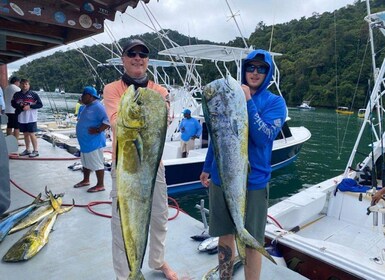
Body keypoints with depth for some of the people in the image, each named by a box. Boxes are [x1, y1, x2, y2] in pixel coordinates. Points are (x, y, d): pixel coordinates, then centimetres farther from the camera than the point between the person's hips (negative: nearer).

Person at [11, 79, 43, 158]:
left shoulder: (34, 94, -4)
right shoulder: (17, 95, 8)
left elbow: (40, 104, -6)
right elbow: (13, 103, 11)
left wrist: (30, 106, -17)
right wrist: (19, 105, -9)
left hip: (31, 118, -5)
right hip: (21, 118, 5)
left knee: (31, 134, -4)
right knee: (25, 134, 13)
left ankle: (35, 151, 4)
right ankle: (27, 150, 25)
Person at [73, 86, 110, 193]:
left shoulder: (98, 107, -18)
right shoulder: (87, 107, 14)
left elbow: (108, 121, -27)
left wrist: (98, 130, -26)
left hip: (94, 142, -10)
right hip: (85, 141, 11)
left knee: (97, 163, -2)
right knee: (86, 162, 21)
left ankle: (100, 185, 8)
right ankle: (86, 180, 36)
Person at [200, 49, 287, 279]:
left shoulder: (275, 102, -3)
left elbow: (264, 138, -19)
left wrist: (248, 102, -22)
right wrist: (207, 167, 16)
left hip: (253, 182, -3)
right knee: (225, 235, 17)